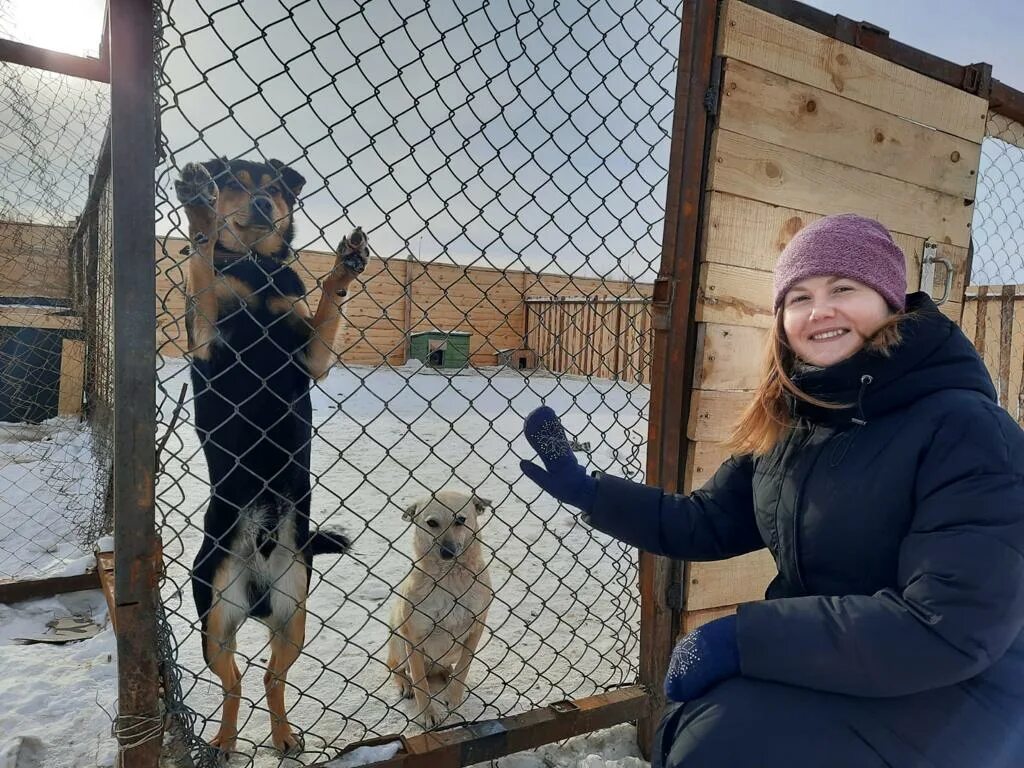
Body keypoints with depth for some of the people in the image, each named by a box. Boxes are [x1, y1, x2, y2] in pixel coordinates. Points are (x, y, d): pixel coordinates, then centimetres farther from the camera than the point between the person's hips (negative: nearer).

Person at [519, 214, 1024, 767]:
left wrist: (743, 637, -27)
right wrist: (588, 492, -5)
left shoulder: (967, 431, -21)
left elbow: (952, 628, -27)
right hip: (820, 665, 6)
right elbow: (709, 523, 5)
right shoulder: (788, 423, 0)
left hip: (952, 696, -5)